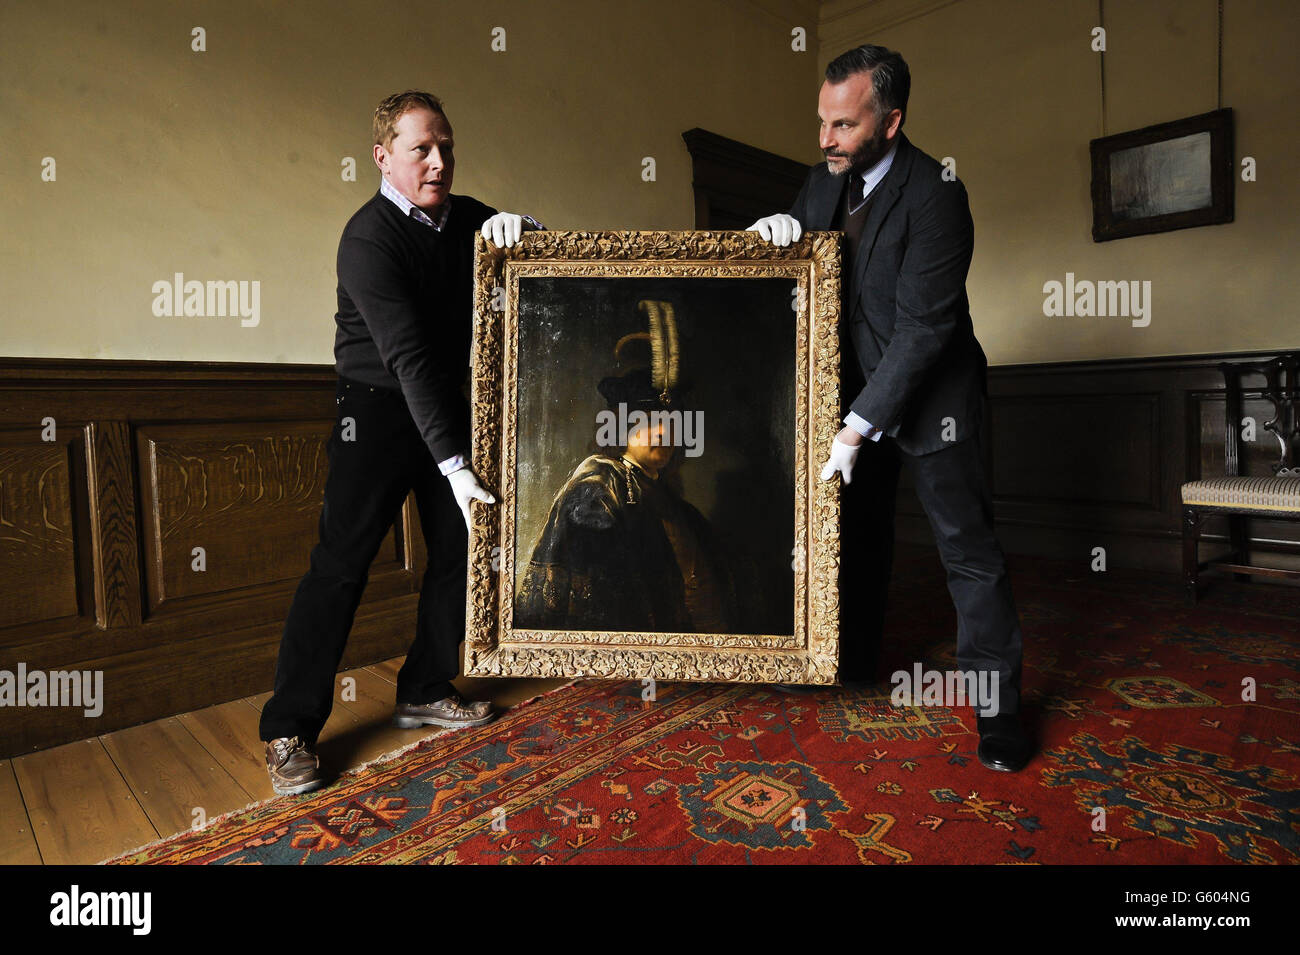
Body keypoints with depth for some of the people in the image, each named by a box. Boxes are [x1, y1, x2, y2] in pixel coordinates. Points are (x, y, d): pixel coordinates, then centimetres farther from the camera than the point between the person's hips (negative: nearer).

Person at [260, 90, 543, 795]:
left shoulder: (466, 218, 5)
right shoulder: (369, 238, -17)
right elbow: (409, 356, -27)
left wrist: (519, 227, -16)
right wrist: (454, 465, -33)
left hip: (452, 403, 7)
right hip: (379, 410, -7)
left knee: (459, 551, 7)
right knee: (342, 561, -10)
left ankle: (424, 692, 23)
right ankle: (290, 730, 2)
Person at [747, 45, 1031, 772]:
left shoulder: (935, 194, -21)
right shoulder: (828, 179, 1)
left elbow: (923, 327, -25)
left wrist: (858, 427, -26)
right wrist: (779, 227, -12)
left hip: (932, 394, -6)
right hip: (859, 385, 7)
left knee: (968, 546, -2)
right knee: (859, 529, 14)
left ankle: (999, 707, 10)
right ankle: (856, 665, 31)